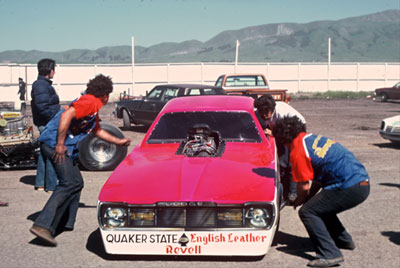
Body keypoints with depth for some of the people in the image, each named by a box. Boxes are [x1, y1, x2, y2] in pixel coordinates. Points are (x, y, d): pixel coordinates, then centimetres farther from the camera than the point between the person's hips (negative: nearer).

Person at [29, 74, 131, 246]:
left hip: (64, 147, 11)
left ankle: (65, 222, 21)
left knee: (76, 183, 16)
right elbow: (66, 115, -23)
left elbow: (98, 131, 39)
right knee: (69, 184, -16)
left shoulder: (94, 106, 24)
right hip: (55, 143, -11)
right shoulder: (90, 101, -8)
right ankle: (43, 225, -24)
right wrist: (60, 144, -25)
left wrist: (119, 142, 45)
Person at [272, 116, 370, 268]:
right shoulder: (314, 138, 19)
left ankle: (330, 255, -8)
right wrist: (308, 198, 26)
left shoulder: (297, 152, -8)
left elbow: (304, 187, -2)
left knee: (307, 212, -2)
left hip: (349, 189, -9)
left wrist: (299, 201, 18)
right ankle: (344, 241, 40)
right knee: (321, 207, 27)